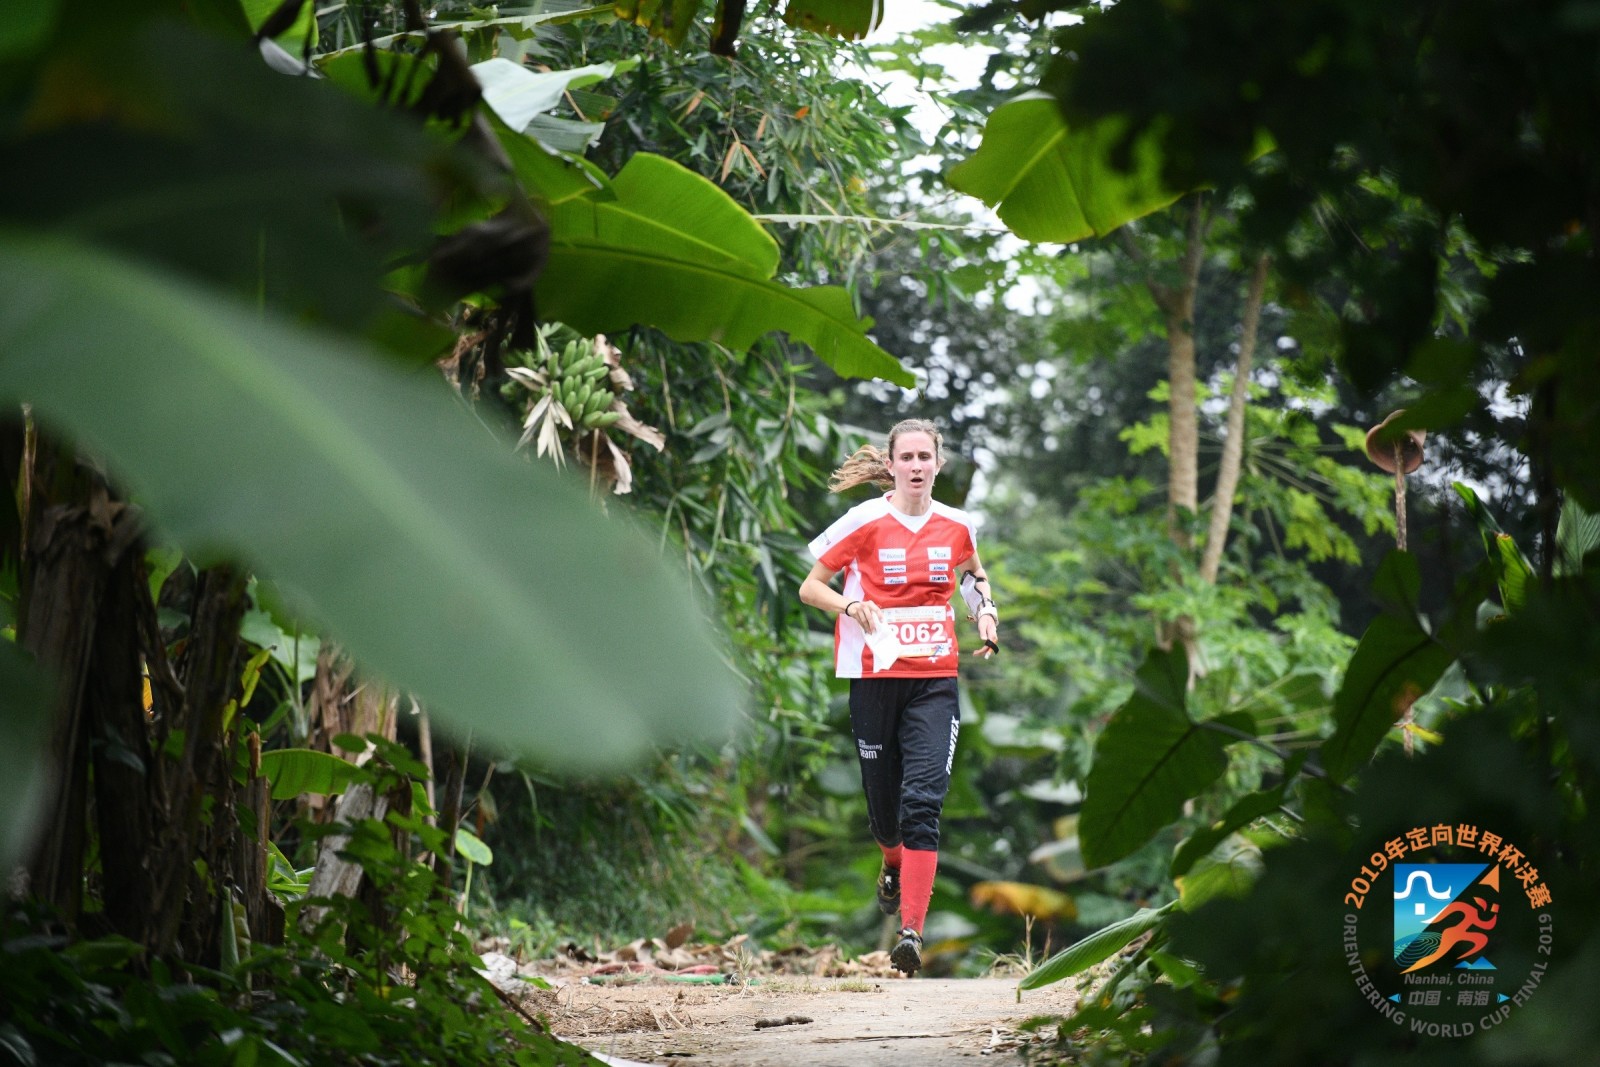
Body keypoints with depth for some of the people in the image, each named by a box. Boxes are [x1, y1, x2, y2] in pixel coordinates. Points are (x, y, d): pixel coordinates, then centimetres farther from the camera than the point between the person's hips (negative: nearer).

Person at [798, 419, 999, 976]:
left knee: (923, 800, -16)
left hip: (936, 679, 1)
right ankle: (893, 864, 47)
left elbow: (974, 573, 27)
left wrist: (985, 610, 7)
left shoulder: (957, 526, 5)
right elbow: (810, 587, 3)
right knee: (883, 803, 9)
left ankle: (911, 931, -19)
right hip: (875, 676, -1)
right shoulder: (865, 522, -4)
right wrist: (853, 605, -16)